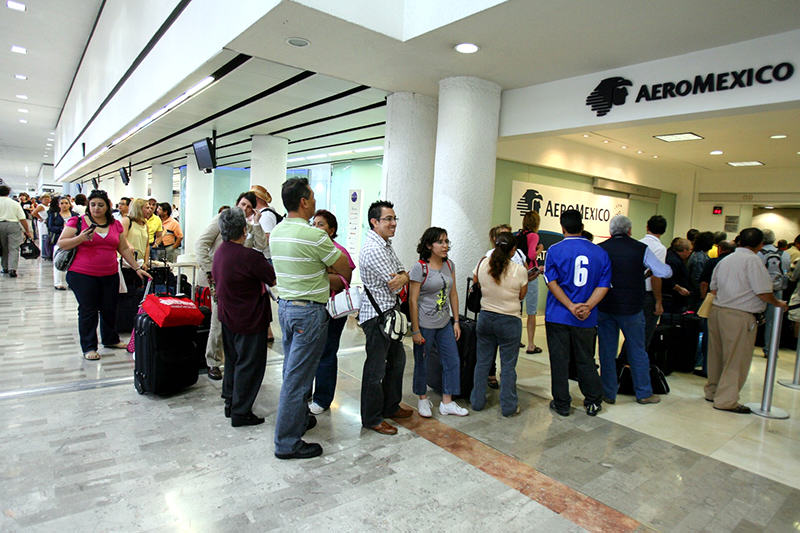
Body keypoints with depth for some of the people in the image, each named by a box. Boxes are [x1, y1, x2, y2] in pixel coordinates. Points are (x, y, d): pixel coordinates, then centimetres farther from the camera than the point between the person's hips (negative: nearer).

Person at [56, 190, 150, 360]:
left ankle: (110, 339, 33)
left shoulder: (116, 224, 9)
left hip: (110, 275, 4)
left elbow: (124, 249, 14)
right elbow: (61, 244, -5)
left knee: (110, 309, 13)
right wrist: (81, 238, -22)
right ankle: (89, 347, 13)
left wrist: (137, 268, 12)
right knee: (88, 310, 2)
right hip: (83, 275, -4)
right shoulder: (77, 221, -3)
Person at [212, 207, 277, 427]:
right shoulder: (249, 257, -26)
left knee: (233, 359, 22)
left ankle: (230, 402, 35)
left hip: (228, 316, 9)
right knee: (250, 364, 4)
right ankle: (240, 412, 13)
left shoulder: (220, 252, 2)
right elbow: (274, 280, -19)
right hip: (249, 319, -9)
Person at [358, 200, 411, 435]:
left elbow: (402, 272, 11)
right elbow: (395, 284, -19)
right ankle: (372, 418, 17)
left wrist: (403, 277, -12)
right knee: (376, 368, 1)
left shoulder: (386, 245, 13)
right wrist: (400, 279, 3)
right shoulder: (373, 249, -20)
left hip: (390, 312, 11)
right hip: (376, 314, -10)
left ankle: (390, 406, 37)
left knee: (397, 359, 20)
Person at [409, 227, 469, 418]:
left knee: (453, 361, 7)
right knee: (422, 363, 8)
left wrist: (456, 321, 8)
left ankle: (447, 403, 21)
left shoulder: (449, 265, 5)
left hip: (445, 324, 6)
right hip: (425, 325, -6)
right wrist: (415, 330, -14)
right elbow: (412, 301, -14)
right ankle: (423, 399, 30)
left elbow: (453, 294, 11)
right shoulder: (420, 268, -14)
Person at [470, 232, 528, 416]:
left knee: (482, 361, 14)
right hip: (509, 321, -3)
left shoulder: (482, 264, -6)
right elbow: (521, 296, -1)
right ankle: (508, 406, 19)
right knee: (508, 365, 8)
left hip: (485, 317, 3)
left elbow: (475, 281, 13)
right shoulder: (520, 271, -14)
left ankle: (477, 401, 25)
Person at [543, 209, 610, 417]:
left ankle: (562, 404, 15)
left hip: (558, 316, -3)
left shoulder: (555, 250, -6)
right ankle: (593, 402, 25)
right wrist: (587, 306, -11)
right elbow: (604, 284, -3)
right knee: (585, 360, 16)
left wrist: (572, 307, -14)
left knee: (559, 361, 6)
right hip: (586, 320, 3)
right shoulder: (600, 252, 3)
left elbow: (552, 282, -12)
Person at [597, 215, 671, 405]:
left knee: (607, 352, 9)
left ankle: (609, 394, 16)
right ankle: (643, 393, 25)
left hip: (605, 309, 1)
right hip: (631, 308, 0)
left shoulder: (600, 249, -2)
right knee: (637, 350, 14)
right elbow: (664, 272, -4)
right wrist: (668, 268, 18)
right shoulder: (641, 249, -5)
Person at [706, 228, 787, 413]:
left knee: (717, 354, 16)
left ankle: (713, 391, 27)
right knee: (737, 359, 2)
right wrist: (778, 303, 4)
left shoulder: (725, 260, 11)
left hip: (717, 309, 7)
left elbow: (714, 288, 15)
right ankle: (726, 400, 6)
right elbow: (764, 293, -14)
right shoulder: (753, 260, -10)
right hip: (739, 316, -7)